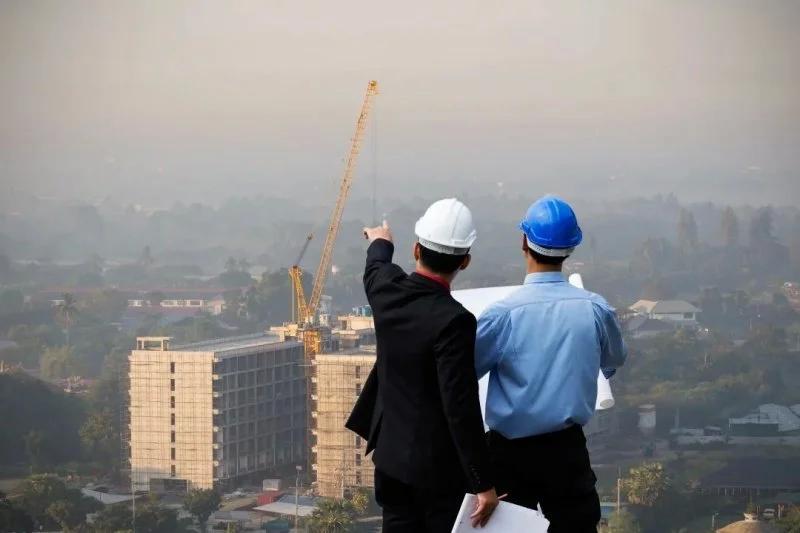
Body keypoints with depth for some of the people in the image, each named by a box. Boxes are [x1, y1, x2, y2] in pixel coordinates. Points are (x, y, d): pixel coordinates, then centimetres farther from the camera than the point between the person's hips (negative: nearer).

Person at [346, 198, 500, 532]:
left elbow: (375, 268, 23)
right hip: (439, 466, -7)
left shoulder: (386, 289, -5)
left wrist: (380, 244, 47)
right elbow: (462, 408, -25)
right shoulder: (453, 321, -25)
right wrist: (484, 484, -19)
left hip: (391, 455, 7)